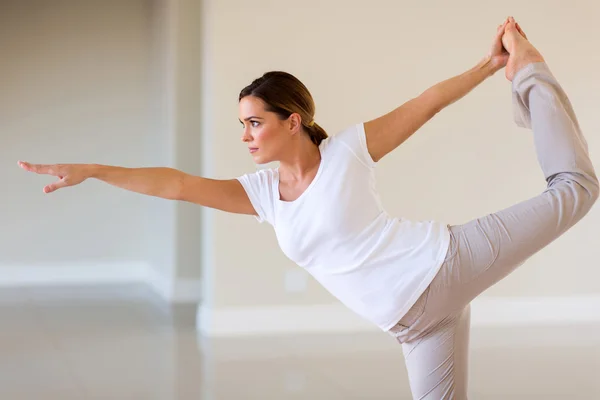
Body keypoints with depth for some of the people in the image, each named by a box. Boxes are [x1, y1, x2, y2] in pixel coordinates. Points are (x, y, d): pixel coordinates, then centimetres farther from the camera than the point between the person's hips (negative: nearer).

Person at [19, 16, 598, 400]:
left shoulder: (349, 148, -8)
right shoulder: (263, 192, 3)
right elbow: (178, 184, -2)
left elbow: (426, 103, -2)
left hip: (444, 261, -3)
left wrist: (488, 65, -1)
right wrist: (92, 171, -7)